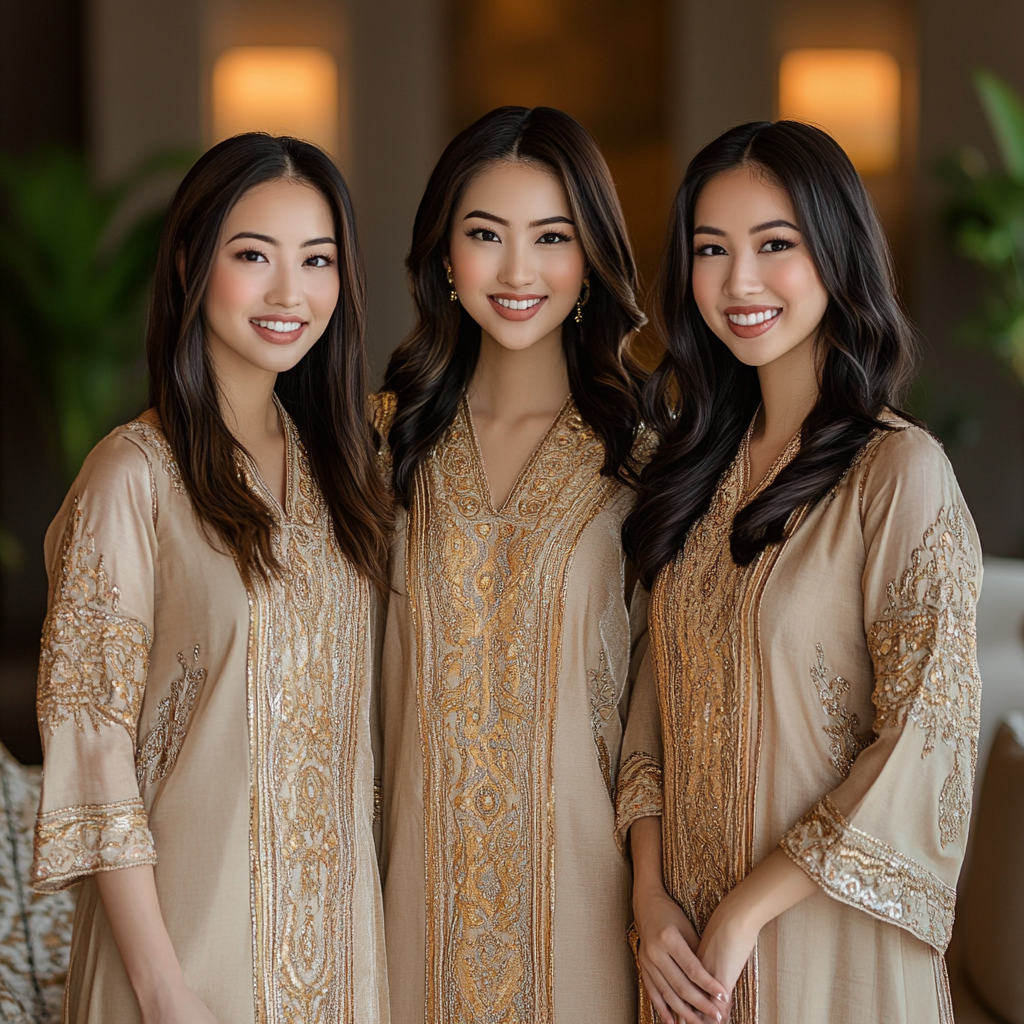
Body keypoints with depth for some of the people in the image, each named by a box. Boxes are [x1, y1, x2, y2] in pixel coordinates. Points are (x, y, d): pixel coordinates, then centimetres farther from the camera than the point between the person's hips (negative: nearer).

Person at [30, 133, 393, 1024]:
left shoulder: (339, 462, 6)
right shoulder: (139, 474, -13)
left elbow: (348, 706, 11)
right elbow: (91, 739, -14)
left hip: (339, 920, 5)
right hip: (197, 921, -5)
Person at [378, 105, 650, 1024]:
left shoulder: (640, 454, -6)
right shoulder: (394, 437, 3)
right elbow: (368, 666, 9)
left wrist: (657, 899, -11)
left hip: (582, 870, -2)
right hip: (423, 873, 3)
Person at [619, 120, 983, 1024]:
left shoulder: (900, 470, -16)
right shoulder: (702, 460, 4)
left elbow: (924, 746, -18)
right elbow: (659, 699, 6)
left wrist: (745, 911, -15)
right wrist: (651, 889, -6)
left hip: (826, 942, -5)